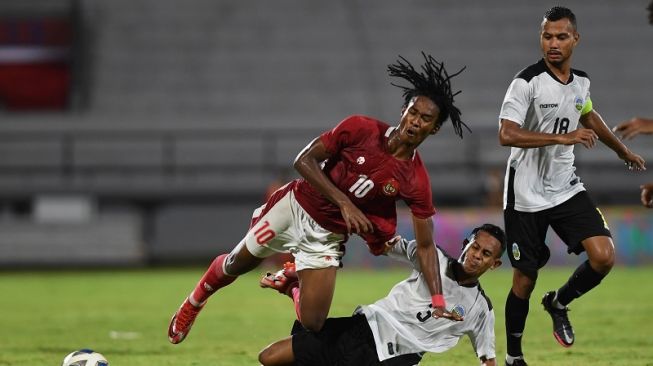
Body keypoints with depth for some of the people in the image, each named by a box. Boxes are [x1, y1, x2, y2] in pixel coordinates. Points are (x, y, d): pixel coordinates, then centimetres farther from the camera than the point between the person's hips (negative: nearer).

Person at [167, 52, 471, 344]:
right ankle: (193, 304, 48)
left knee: (312, 324, -6)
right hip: (295, 208, -1)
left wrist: (438, 303, -18)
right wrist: (344, 202, -26)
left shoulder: (416, 181, -16)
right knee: (236, 265, 14)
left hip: (327, 238, 1)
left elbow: (425, 245, -11)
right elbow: (305, 160, -16)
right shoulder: (361, 129, -19)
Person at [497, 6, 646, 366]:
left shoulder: (581, 81, 4)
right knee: (525, 279, 2)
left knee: (603, 256, -13)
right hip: (527, 196, -5)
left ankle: (559, 303, 15)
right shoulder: (527, 82, -17)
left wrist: (623, 150, 39)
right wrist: (562, 137, -33)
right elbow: (507, 135, -28)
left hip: (566, 188, 5)